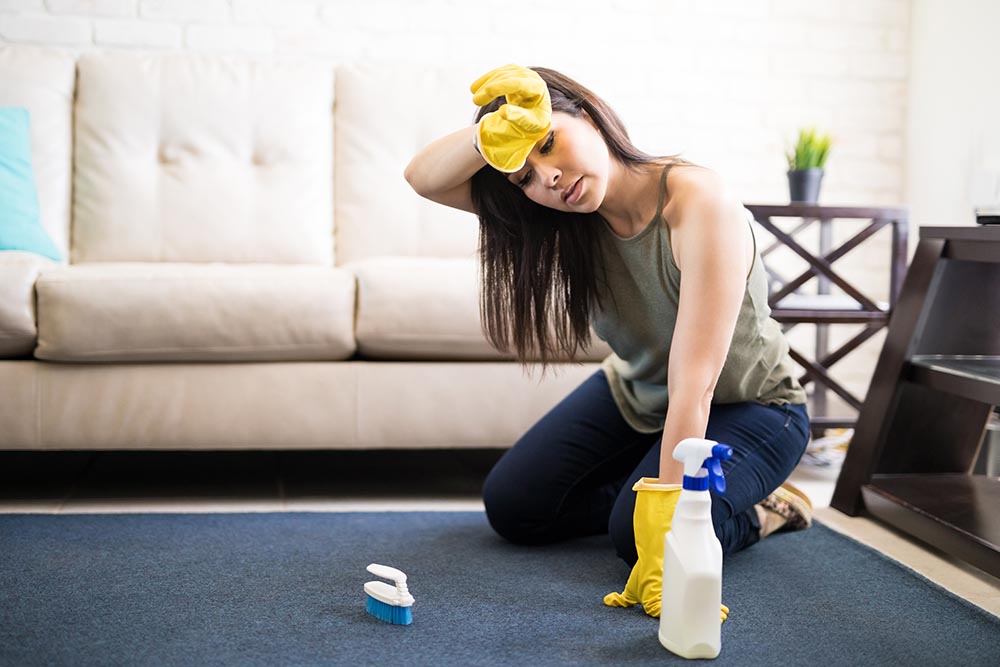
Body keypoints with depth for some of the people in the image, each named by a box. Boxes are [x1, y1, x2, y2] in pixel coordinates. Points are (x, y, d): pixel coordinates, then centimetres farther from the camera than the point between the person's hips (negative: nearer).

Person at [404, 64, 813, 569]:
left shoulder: (701, 203, -34)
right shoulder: (576, 211, -16)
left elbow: (693, 387, -38)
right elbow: (423, 178, -24)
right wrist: (489, 136, -46)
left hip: (748, 406, -6)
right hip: (635, 393, 6)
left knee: (639, 536, -27)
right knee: (512, 505, -4)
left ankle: (756, 510, 2)